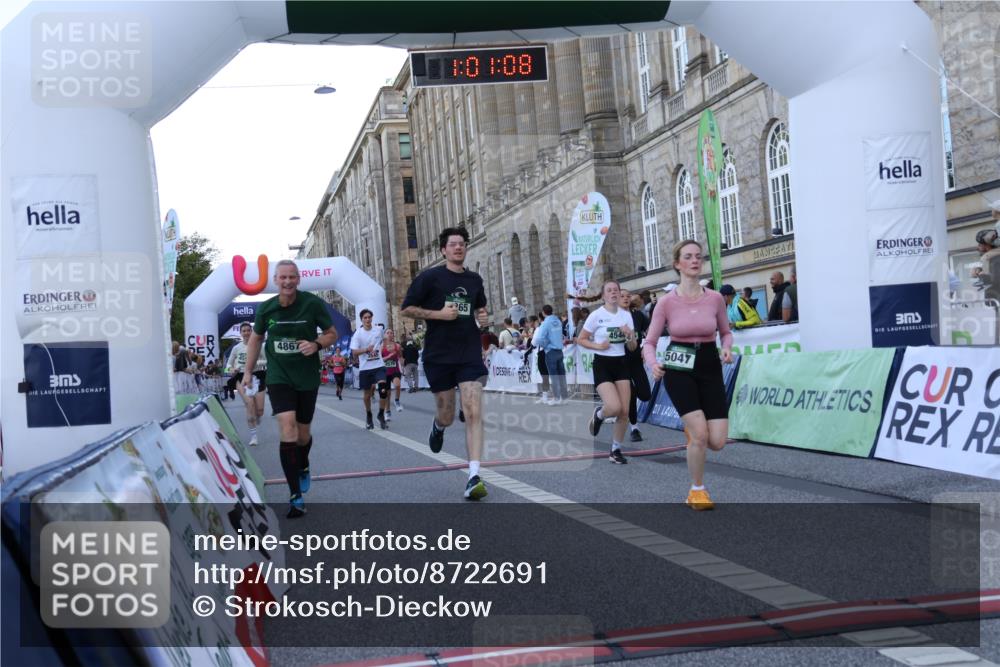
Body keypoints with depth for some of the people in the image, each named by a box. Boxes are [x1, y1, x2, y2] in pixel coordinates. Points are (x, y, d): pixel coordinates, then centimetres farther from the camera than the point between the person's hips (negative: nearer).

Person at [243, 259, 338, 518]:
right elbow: (255, 339, 13)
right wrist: (248, 371, 11)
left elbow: (332, 333, 0)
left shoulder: (313, 303, -10)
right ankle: (296, 495, -15)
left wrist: (316, 344, -21)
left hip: (308, 377, 0)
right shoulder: (266, 308, -4)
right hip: (279, 377, 0)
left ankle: (303, 468, 48)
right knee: (287, 427, -18)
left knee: (303, 432, 12)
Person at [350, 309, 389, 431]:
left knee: (383, 390, -16)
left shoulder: (378, 331, 2)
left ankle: (381, 415, 1)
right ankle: (368, 416, 32)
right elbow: (354, 352, -13)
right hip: (365, 368, -1)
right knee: (367, 394, 10)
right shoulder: (358, 334, -7)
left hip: (379, 365, 1)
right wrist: (366, 349, -27)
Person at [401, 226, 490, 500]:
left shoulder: (474, 279, 10)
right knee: (447, 417, 8)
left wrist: (483, 317, 3)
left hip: (470, 355, 2)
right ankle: (437, 426, 48)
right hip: (438, 355, -2)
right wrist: (438, 314, -14)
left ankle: (473, 478, -14)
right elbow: (407, 308, -2)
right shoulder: (430, 277, -3)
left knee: (473, 413, -12)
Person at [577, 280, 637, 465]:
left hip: (621, 364, 4)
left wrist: (629, 335, -11)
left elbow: (632, 347, 9)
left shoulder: (626, 315, 6)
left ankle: (616, 450, 15)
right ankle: (598, 414, 16)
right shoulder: (596, 315, -6)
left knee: (624, 411, -2)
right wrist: (598, 346, -15)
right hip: (602, 364, -4)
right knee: (614, 407, -21)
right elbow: (581, 339, 0)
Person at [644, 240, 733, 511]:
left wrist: (727, 347, -10)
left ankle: (691, 430, 32)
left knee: (717, 442, -6)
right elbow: (649, 342, -2)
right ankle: (697, 491, 7)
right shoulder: (667, 302, -8)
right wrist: (653, 364, -23)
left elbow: (726, 332, 13)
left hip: (710, 368, 3)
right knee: (700, 434, -17)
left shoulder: (715, 298, -3)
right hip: (679, 369, -2)